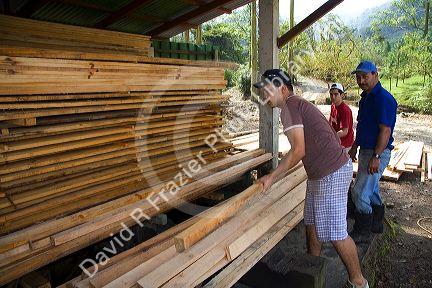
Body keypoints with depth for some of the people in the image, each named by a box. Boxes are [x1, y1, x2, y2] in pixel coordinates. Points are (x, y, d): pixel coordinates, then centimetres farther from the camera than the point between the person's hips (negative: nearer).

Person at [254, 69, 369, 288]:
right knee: (312, 222, 18)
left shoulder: (289, 107, -15)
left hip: (332, 173, -11)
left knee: (335, 232, 0)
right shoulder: (299, 104, 15)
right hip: (320, 173, 11)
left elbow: (298, 151, -21)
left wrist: (272, 176, -14)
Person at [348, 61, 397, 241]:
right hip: (366, 150, 10)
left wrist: (376, 157, -25)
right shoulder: (366, 97, 13)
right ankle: (376, 225, 35)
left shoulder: (383, 98, -18)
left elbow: (385, 130, -22)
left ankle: (361, 233, 7)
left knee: (360, 192, -7)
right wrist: (354, 147, 22)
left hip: (377, 152, -10)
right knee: (371, 190, 19)